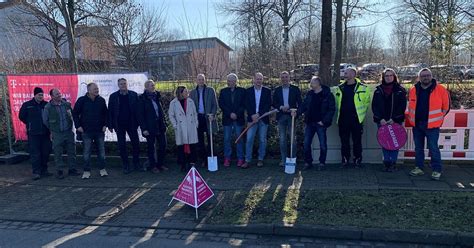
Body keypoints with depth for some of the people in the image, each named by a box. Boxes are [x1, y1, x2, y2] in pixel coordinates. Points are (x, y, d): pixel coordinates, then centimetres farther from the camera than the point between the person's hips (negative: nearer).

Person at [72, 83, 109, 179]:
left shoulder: (101, 100, 3)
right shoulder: (82, 100, -4)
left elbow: (106, 113, 11)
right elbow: (75, 113, 2)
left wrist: (105, 125, 2)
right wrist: (78, 126, -4)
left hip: (100, 131, 2)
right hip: (86, 131, -2)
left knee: (101, 150, 8)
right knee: (87, 152, 3)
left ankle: (102, 169, 19)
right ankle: (86, 171, 13)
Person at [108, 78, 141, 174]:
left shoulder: (134, 95, 1)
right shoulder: (113, 96, 1)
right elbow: (110, 111, 1)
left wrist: (138, 122, -5)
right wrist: (110, 125, -4)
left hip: (131, 124, 0)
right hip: (119, 125, 0)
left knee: (136, 144, 4)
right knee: (122, 146, 5)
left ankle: (136, 164, 19)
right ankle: (126, 166, 15)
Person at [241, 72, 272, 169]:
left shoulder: (267, 91, 5)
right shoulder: (248, 91, 7)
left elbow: (269, 105, -1)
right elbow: (246, 105, 2)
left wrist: (259, 114, -11)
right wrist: (252, 115, -12)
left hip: (263, 119, 0)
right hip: (252, 118, 0)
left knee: (262, 140, 5)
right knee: (249, 139, -4)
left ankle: (260, 159, 16)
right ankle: (247, 160, 0)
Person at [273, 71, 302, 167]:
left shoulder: (295, 89, 5)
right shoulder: (277, 90, 11)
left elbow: (299, 103, 2)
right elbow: (274, 104, 7)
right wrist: (281, 107, -12)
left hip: (291, 116, -2)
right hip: (281, 116, 2)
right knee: (282, 139, 5)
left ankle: (292, 159, 10)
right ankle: (283, 160, 12)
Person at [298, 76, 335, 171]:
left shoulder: (327, 94, -7)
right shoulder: (309, 94, 8)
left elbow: (332, 109, -8)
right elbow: (304, 106, 11)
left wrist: (324, 121, -14)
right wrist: (297, 112, -7)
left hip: (320, 124, -4)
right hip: (309, 122, 5)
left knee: (323, 144, 4)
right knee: (306, 143, 5)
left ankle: (322, 163, 19)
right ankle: (308, 162, 18)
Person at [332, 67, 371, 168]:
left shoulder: (362, 87, -1)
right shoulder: (339, 88, 9)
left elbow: (367, 101, 6)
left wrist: (361, 113, 3)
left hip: (356, 119, -3)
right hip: (343, 119, 3)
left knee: (357, 141, 4)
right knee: (344, 141, 7)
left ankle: (358, 160, 15)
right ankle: (345, 160, 17)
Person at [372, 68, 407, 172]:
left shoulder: (400, 90, 4)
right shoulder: (378, 90, 8)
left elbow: (402, 106, -2)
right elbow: (374, 105, 3)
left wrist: (394, 119, -12)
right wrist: (380, 119, -9)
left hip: (395, 121, -1)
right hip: (382, 121, 2)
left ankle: (393, 163, 6)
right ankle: (386, 162, 11)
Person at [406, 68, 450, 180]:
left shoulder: (440, 89, -5)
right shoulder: (413, 90, 5)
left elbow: (446, 106, 2)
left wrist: (439, 118, 4)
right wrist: (410, 117, 13)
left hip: (432, 125, -4)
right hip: (417, 124, 4)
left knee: (433, 148, -2)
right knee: (418, 148, 13)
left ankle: (437, 170, 10)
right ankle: (419, 168, 24)